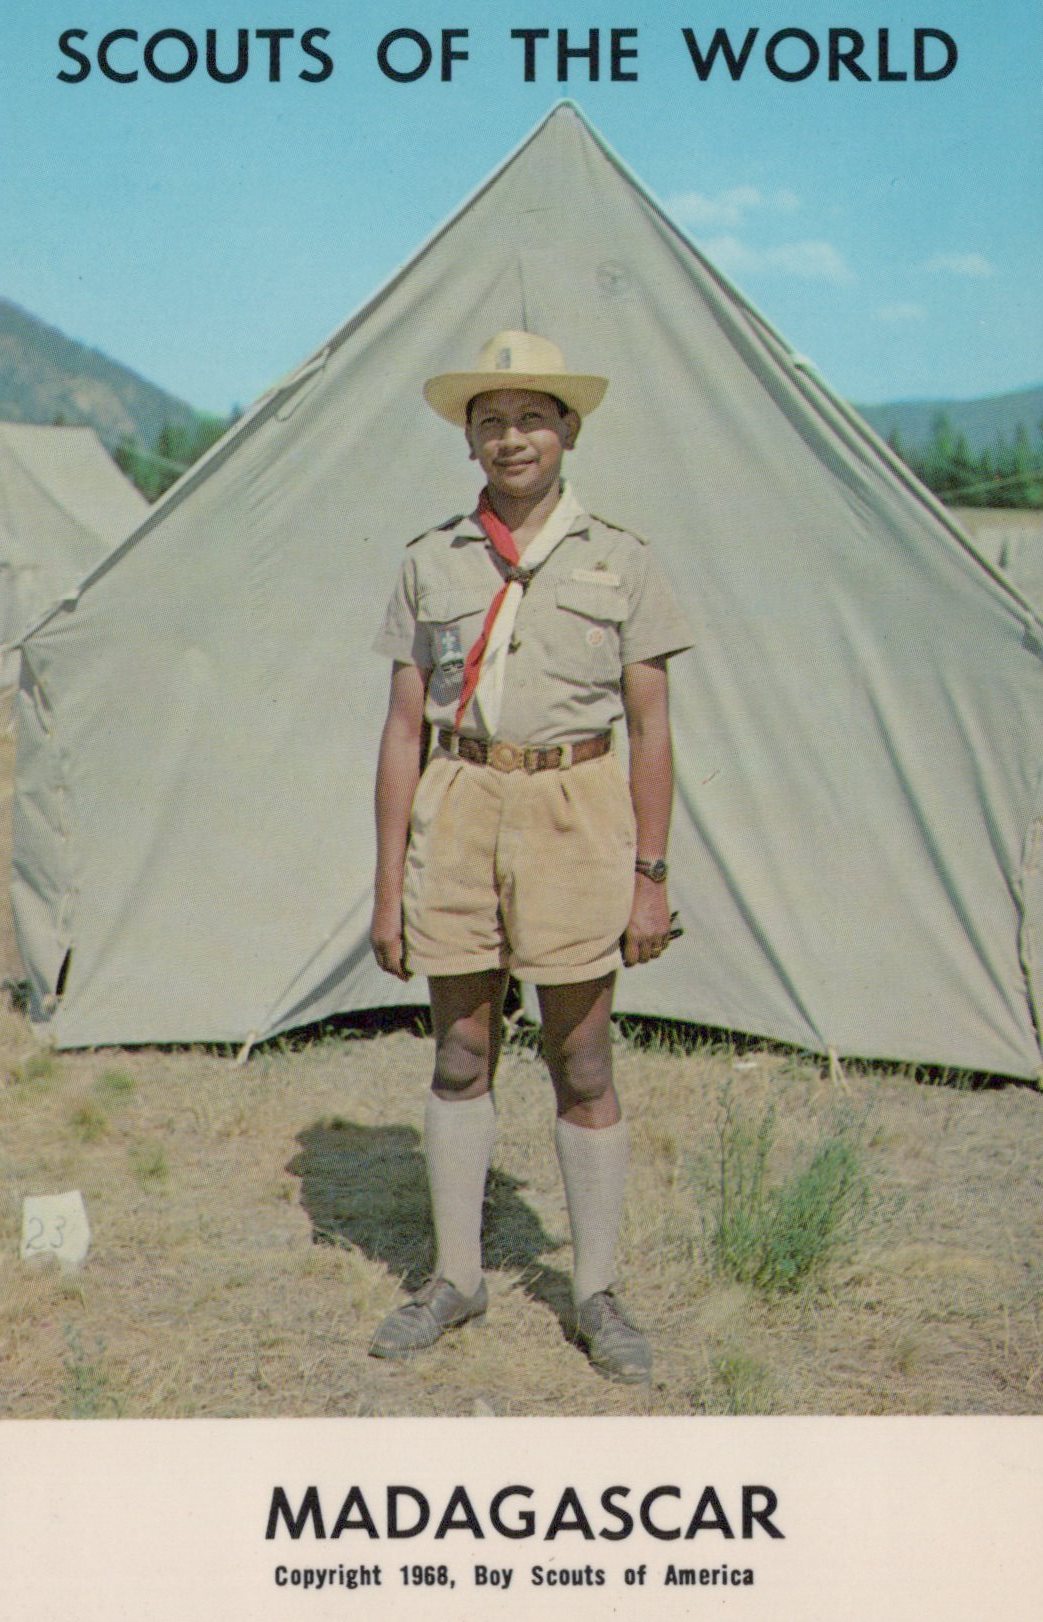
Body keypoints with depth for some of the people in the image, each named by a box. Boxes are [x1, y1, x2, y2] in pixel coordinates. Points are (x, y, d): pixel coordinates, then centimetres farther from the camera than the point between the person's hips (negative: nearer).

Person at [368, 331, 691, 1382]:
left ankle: (596, 1295, 19)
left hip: (575, 812, -2)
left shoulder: (619, 562, 3)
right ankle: (455, 1278, 25)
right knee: (459, 1056, 10)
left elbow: (651, 730, 3)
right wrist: (388, 884, 3)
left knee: (582, 1066, 4)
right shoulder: (431, 564, 7)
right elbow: (403, 729, 6)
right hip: (459, 811, 2)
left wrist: (650, 875, -2)